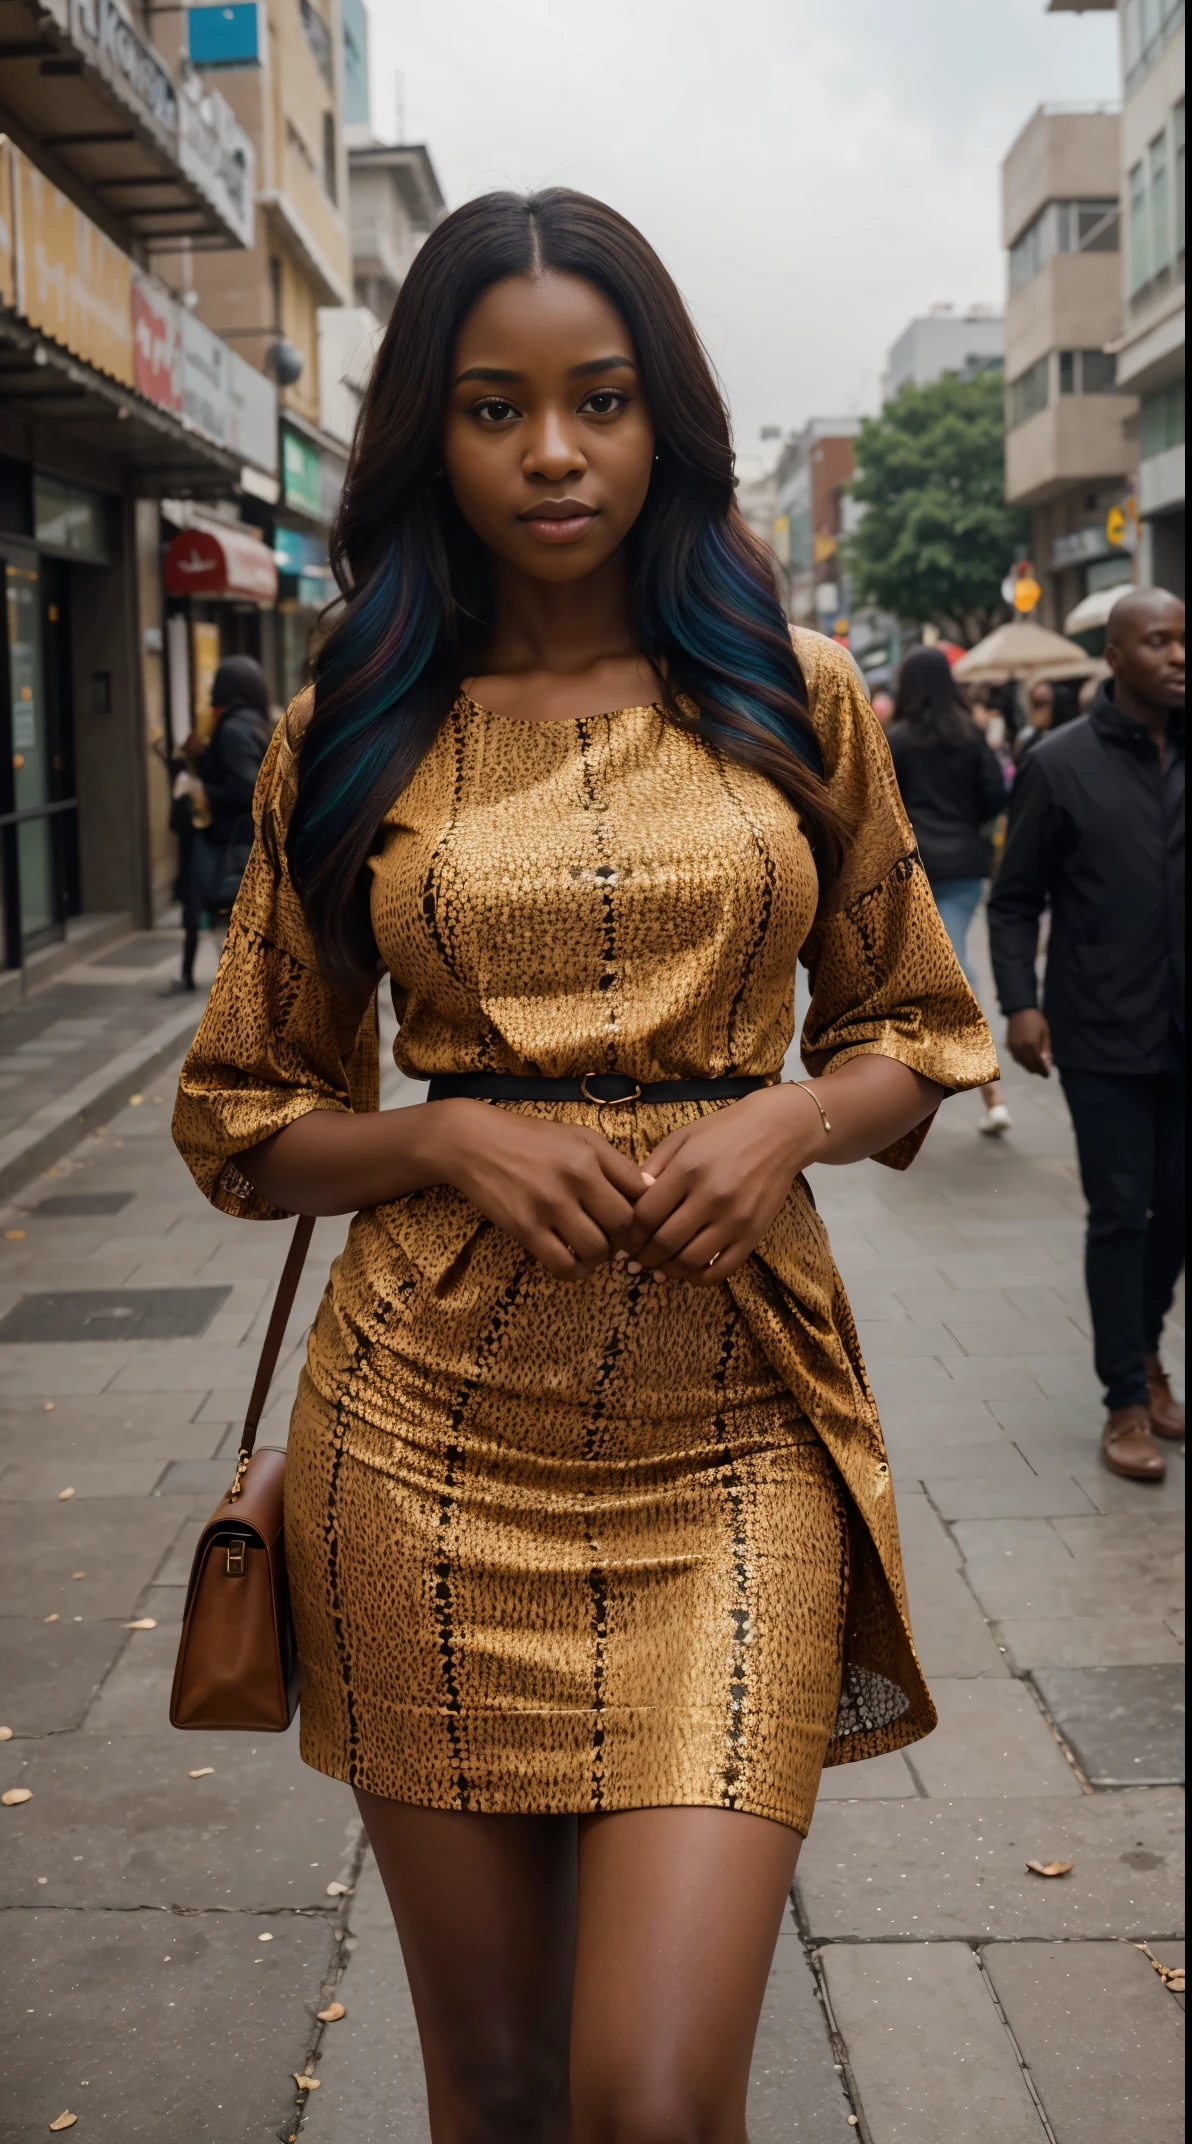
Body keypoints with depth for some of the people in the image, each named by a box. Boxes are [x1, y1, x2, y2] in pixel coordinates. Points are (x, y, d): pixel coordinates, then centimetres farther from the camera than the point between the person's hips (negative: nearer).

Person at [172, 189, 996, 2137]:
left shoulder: (797, 701, 6)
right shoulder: (349, 736, 5)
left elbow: (914, 1029, 14)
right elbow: (245, 1119, 11)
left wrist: (792, 1117, -8)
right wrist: (457, 1136, -9)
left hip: (731, 1432, 0)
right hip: (433, 1431, 1)